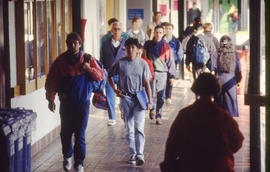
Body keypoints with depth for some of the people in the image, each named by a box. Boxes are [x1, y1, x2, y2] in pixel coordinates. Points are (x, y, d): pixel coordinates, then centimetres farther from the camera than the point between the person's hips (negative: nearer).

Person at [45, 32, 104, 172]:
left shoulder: (88, 59, 2)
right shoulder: (60, 61, 1)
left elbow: (100, 76, 2)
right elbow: (51, 81, 3)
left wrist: (89, 68, -16)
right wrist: (50, 99, -4)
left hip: (83, 102, -1)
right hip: (66, 102, 1)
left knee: (80, 134, -2)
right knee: (66, 132, 6)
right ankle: (67, 156, 30)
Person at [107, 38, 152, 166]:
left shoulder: (143, 64, 2)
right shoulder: (120, 63, 0)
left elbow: (146, 83, 5)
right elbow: (109, 76, 15)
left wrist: (150, 100, 1)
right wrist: (115, 89, 3)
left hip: (139, 98, -1)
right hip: (126, 98, 1)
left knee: (139, 127, -12)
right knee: (129, 128, 4)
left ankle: (140, 154, -16)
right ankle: (132, 154, 14)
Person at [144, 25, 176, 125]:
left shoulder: (166, 47, 5)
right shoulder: (148, 45, 7)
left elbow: (170, 62, 7)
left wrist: (172, 76, 3)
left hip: (162, 73, 0)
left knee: (161, 96, 0)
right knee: (152, 94, -10)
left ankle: (158, 116, 11)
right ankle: (152, 109, 17)